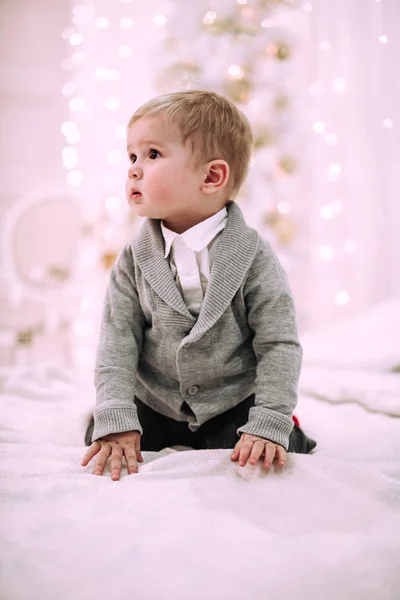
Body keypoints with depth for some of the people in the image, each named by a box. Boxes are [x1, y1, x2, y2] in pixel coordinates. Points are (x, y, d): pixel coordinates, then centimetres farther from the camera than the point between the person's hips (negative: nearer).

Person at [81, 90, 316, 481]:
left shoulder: (252, 255, -16)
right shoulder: (134, 259, -7)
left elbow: (279, 346, -15)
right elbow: (117, 343, -9)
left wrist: (268, 424, -24)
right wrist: (115, 420, -20)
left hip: (235, 403, -3)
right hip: (155, 406, 3)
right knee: (100, 439, -5)